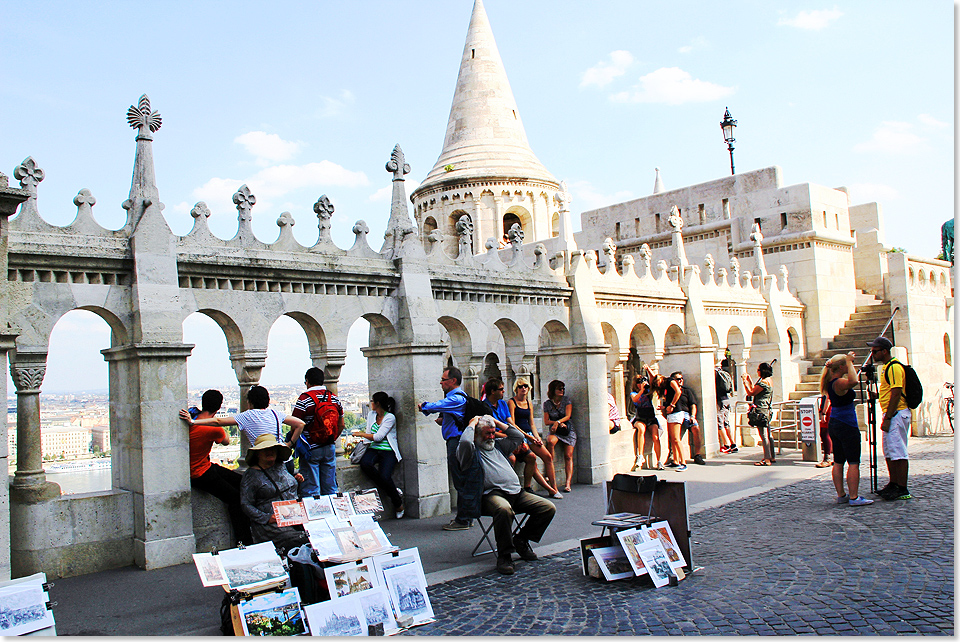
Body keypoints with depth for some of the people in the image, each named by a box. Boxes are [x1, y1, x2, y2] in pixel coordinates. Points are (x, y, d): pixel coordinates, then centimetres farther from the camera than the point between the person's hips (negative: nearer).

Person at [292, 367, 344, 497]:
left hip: (311, 449, -5)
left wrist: (293, 442, 1)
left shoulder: (304, 399, -11)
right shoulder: (334, 398, 6)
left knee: (310, 490, 1)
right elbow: (341, 425, 12)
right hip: (330, 448, 5)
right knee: (331, 489, 12)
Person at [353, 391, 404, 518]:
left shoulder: (390, 417, -5)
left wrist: (361, 434, -2)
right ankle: (394, 491, -13)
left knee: (384, 476, -28)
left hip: (388, 451, -5)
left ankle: (398, 504, 0)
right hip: (373, 449, 5)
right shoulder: (371, 415, 16)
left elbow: (378, 437, -10)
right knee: (364, 463, -30)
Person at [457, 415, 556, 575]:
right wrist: (472, 424, 1)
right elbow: (465, 441, -17)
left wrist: (498, 423, 26)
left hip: (516, 492, 7)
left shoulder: (498, 445, 29)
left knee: (548, 508, -8)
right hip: (492, 494, -7)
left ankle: (521, 540, 7)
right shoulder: (472, 451, 6)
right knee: (504, 509, -42)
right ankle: (504, 555, -24)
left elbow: (518, 436, 33)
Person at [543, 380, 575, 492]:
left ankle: (568, 483, -17)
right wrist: (558, 423, -9)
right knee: (550, 441, -34)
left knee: (568, 456, -12)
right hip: (554, 431, -1)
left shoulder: (566, 400, 7)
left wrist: (558, 422, -19)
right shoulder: (547, 404, 7)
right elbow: (546, 422, 4)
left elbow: (568, 416, -3)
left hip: (568, 430, 1)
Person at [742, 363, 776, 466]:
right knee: (768, 434, 15)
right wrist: (749, 380, 25)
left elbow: (751, 393, -16)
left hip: (762, 410, -11)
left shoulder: (764, 382, -15)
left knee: (764, 436, -9)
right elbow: (754, 391, 24)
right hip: (767, 410, 11)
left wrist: (745, 381, -8)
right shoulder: (768, 381, 17)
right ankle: (772, 457, 22)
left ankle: (767, 459, -9)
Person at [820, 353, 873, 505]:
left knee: (838, 462, 11)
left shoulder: (831, 382, 8)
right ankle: (854, 497, -6)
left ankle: (841, 495, 15)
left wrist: (849, 360, 18)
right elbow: (853, 381, -41)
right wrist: (849, 362, -28)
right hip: (847, 425, -9)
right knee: (853, 463, -5)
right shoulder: (839, 383, -18)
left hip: (834, 424, 9)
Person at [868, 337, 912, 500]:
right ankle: (893, 484, 23)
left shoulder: (894, 367, -16)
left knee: (898, 452, -7)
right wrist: (876, 394, 13)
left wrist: (887, 418, -22)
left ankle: (902, 490, -4)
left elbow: (896, 394, -21)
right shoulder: (886, 367, 17)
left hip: (896, 414, -11)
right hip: (892, 414, 11)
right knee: (889, 452, 15)